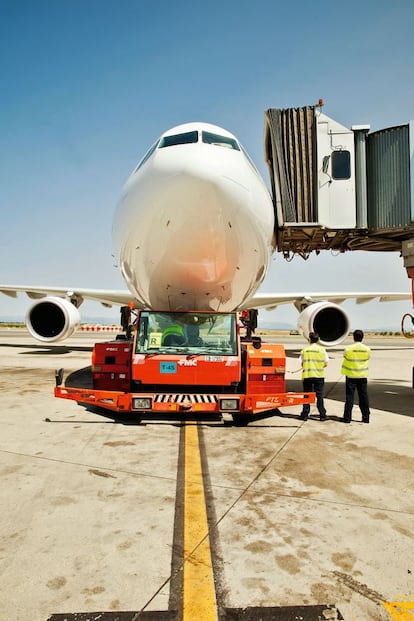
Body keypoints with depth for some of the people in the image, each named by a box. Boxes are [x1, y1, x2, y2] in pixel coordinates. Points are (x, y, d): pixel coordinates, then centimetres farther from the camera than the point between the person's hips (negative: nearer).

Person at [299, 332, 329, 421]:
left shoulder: (304, 350, -1)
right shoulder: (322, 349, -2)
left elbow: (302, 363, 1)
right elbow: (326, 363, 0)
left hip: (307, 375, 0)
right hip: (319, 375, 0)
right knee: (319, 395, 8)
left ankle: (305, 415, 10)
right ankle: (322, 415, 10)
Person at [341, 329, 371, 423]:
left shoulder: (348, 349, -13)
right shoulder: (367, 349, -5)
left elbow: (345, 357, 1)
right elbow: (368, 358, 10)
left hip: (351, 376, -2)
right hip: (363, 376, 2)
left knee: (349, 397, 4)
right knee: (363, 397, 10)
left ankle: (347, 418, 7)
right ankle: (366, 417, 15)